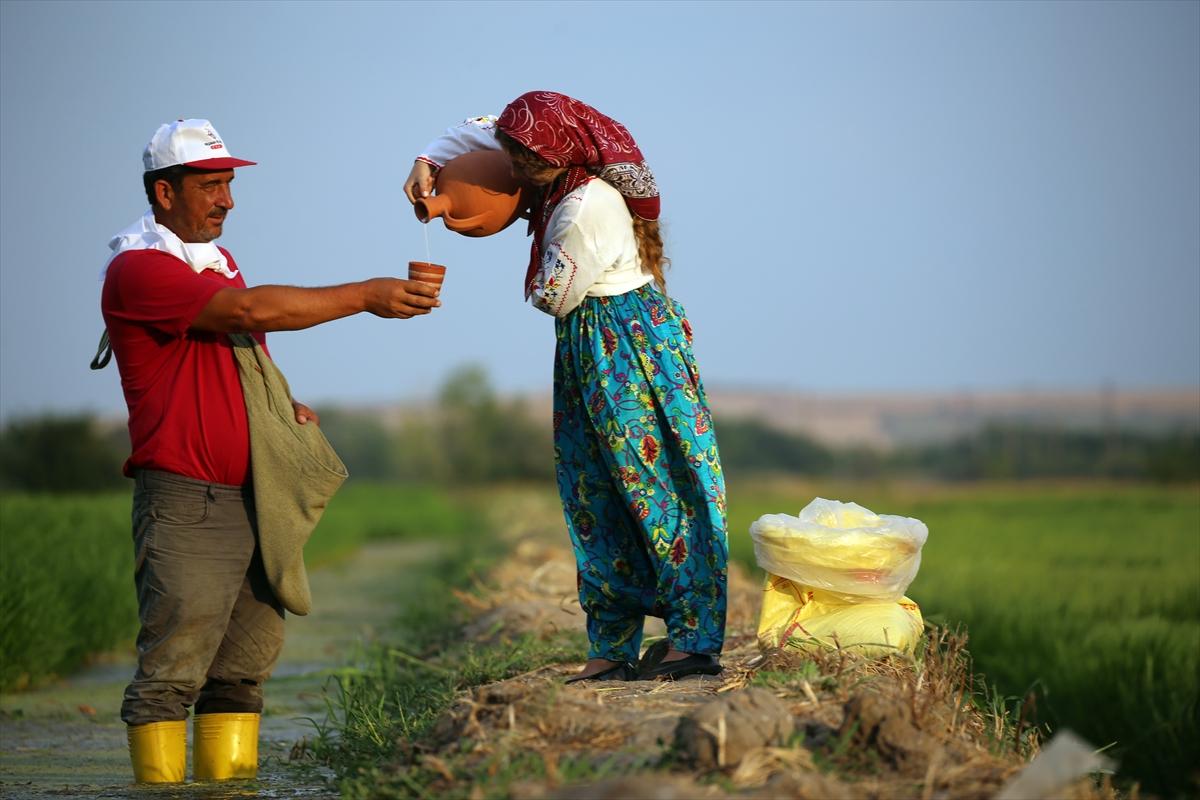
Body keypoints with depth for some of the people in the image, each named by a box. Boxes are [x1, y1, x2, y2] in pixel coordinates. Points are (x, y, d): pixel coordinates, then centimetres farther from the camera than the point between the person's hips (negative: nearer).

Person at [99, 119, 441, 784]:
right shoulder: (137, 269, -9)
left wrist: (282, 408, 12)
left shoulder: (219, 264, 20)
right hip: (186, 504, -8)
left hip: (254, 499, 8)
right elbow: (253, 311, -20)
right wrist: (365, 296, -18)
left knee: (244, 670, 6)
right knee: (172, 672, -10)